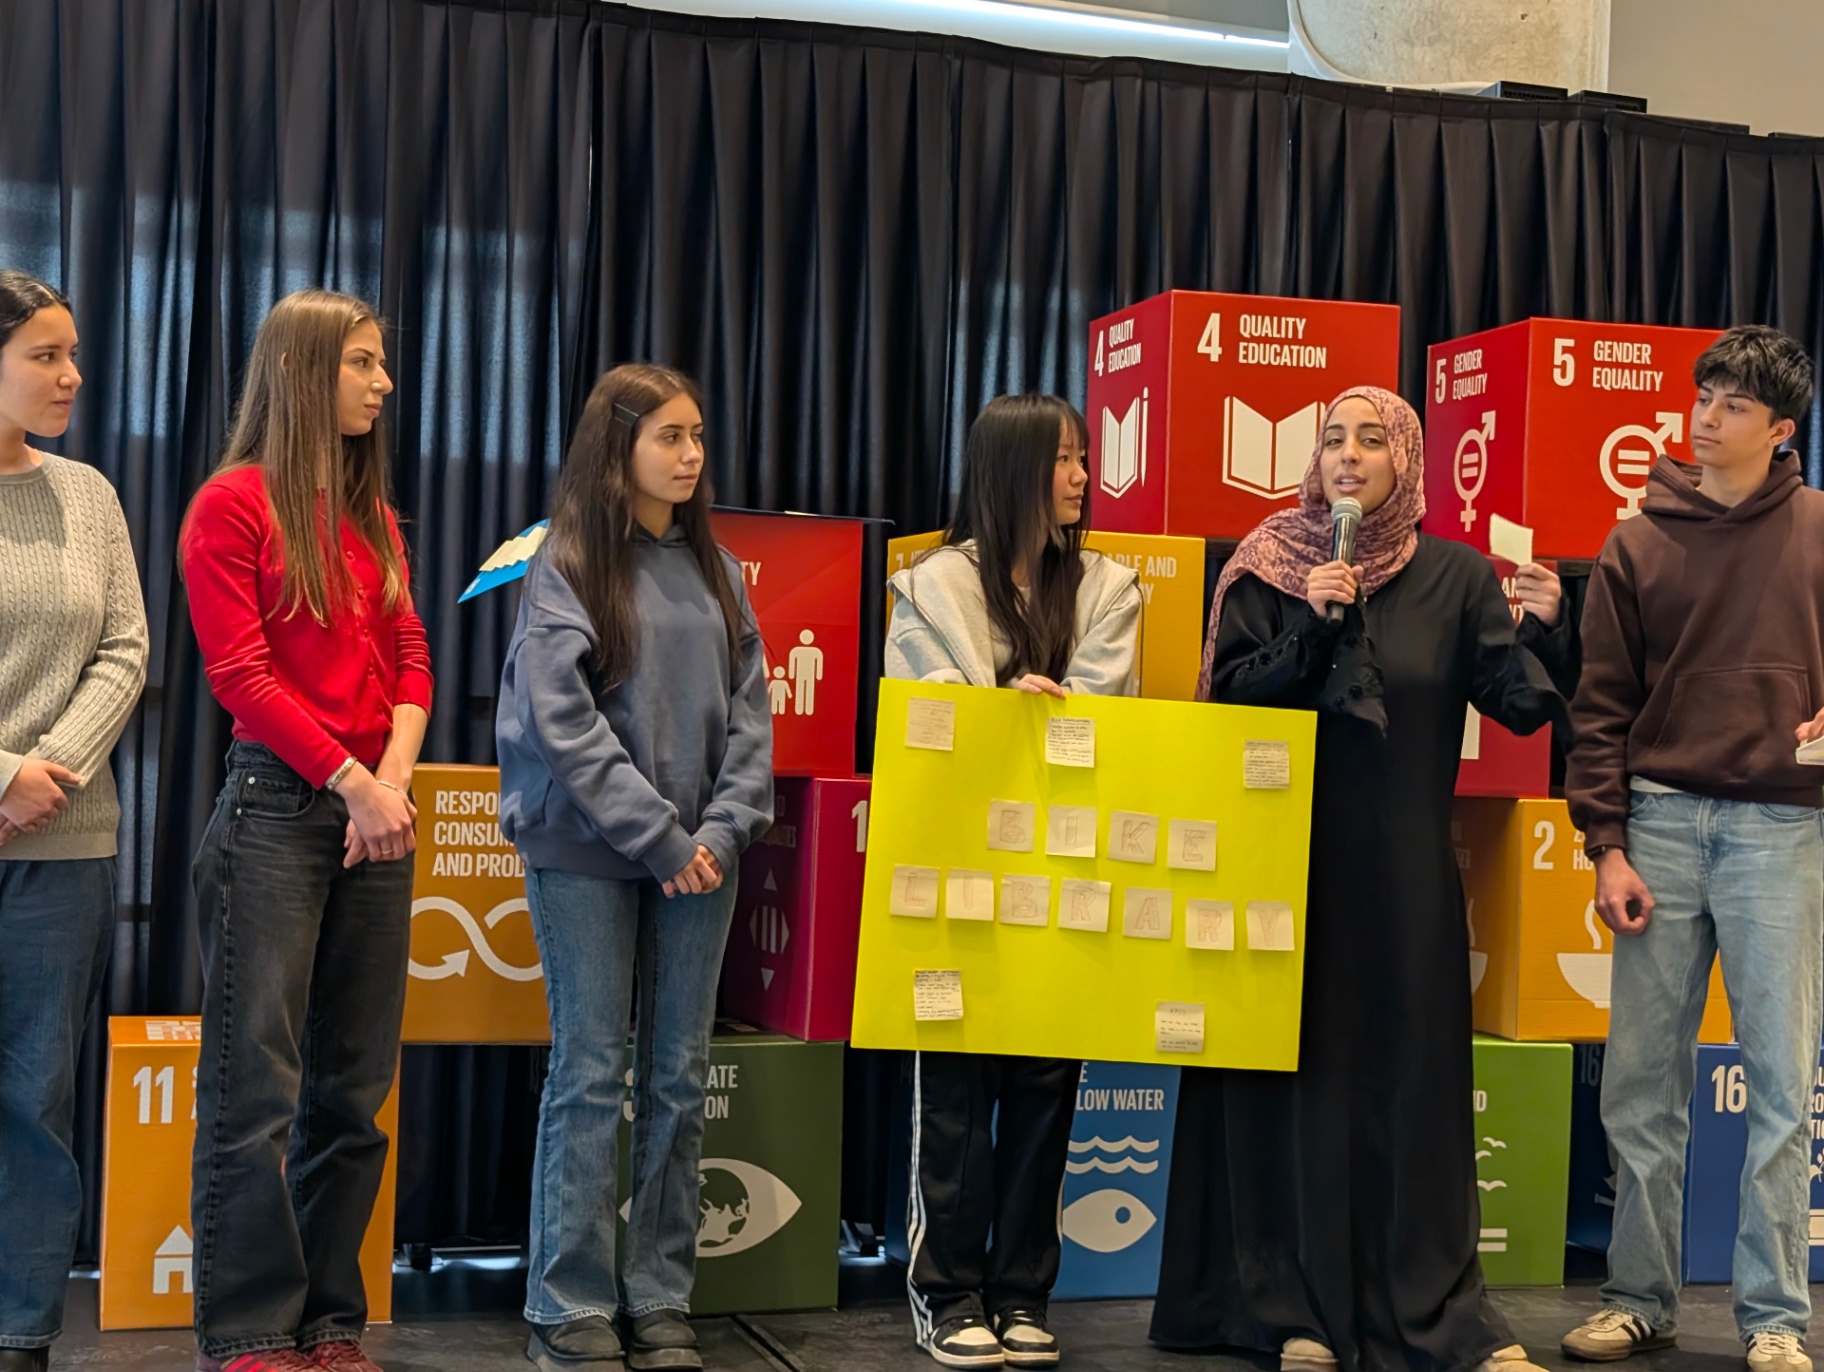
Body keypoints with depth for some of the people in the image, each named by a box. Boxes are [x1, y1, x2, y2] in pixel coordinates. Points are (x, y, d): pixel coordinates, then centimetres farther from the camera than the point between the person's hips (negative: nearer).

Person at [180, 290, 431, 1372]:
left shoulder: (373, 517, 17)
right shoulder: (234, 504, -2)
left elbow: (410, 660, 11)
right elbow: (241, 674, -10)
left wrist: (396, 775, -6)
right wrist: (350, 780, -14)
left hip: (375, 813, 7)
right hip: (277, 803, -7)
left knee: (354, 1086, 8)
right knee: (258, 1086, -5)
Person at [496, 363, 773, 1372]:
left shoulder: (716, 569, 11)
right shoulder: (569, 564, -3)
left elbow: (750, 713, 8)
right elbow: (563, 721, -12)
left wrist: (723, 830, -6)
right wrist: (657, 837, -14)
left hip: (699, 859, 5)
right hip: (588, 854, -5)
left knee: (680, 1077, 7)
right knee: (590, 1075, -1)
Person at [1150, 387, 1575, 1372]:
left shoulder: (1454, 576, 3)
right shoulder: (1269, 569, 2)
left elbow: (1521, 703, -3)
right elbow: (1230, 697, -3)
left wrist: (1542, 630, -22)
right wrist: (1312, 625, -15)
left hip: (1404, 868, 1)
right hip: (1286, 857, 0)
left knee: (1411, 1070, 2)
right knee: (1295, 1070, 2)